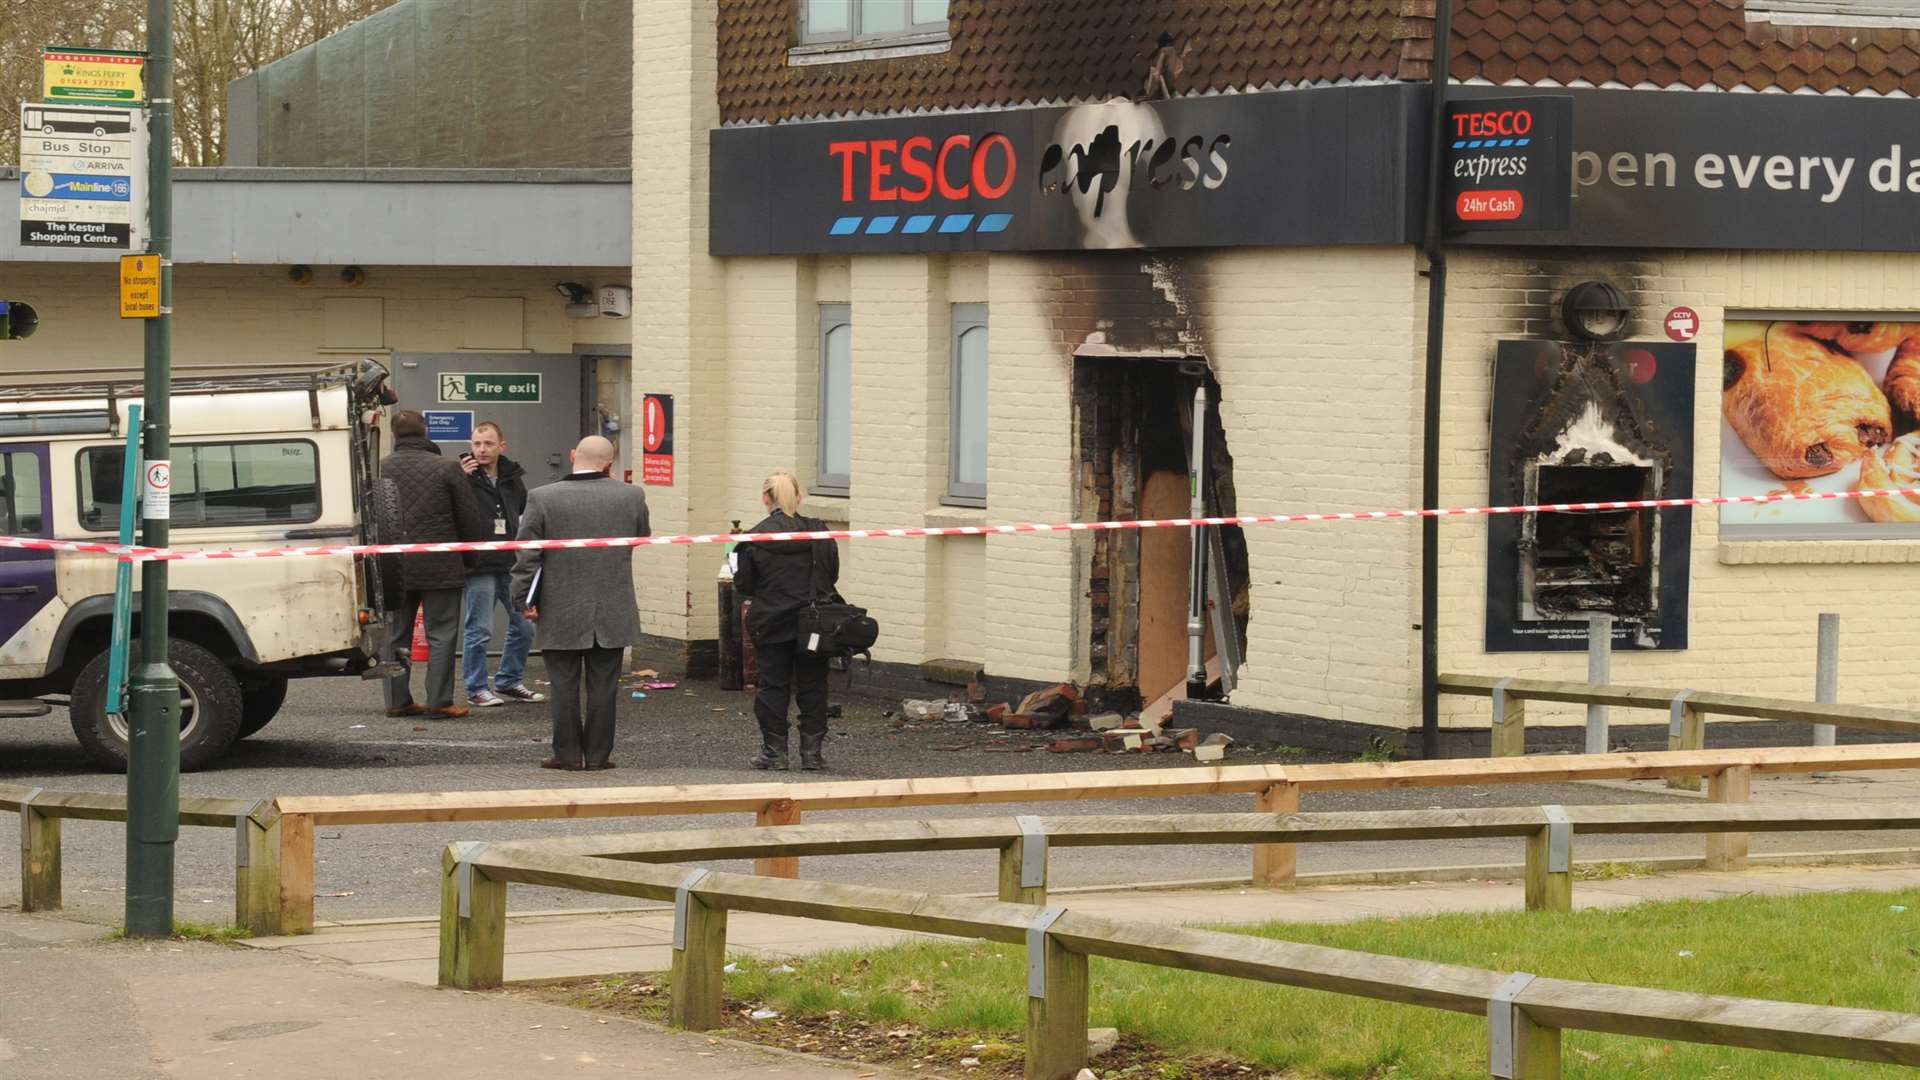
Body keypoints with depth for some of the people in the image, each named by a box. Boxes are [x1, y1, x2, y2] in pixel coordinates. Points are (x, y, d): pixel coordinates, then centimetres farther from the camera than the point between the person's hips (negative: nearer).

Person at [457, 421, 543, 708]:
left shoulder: (513, 477, 8)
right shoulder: (464, 476, -9)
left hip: (512, 563, 6)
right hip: (480, 566, -6)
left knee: (524, 627, 11)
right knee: (479, 631, -1)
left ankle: (509, 681, 26)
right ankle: (477, 689, 10)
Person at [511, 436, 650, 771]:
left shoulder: (542, 499, -10)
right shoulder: (631, 497, -4)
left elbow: (527, 555, -8)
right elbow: (641, 537, 13)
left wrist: (523, 599, -2)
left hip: (561, 614, -2)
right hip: (613, 613, 2)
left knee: (564, 684, 6)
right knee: (603, 685, 7)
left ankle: (568, 754, 8)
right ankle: (598, 754, 9)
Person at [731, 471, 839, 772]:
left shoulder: (755, 539, -10)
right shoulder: (819, 533, -3)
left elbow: (743, 586, -5)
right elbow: (833, 575, 7)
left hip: (772, 625, -2)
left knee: (773, 687, 7)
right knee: (812, 687, 8)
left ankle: (774, 752, 8)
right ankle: (811, 752, 9)